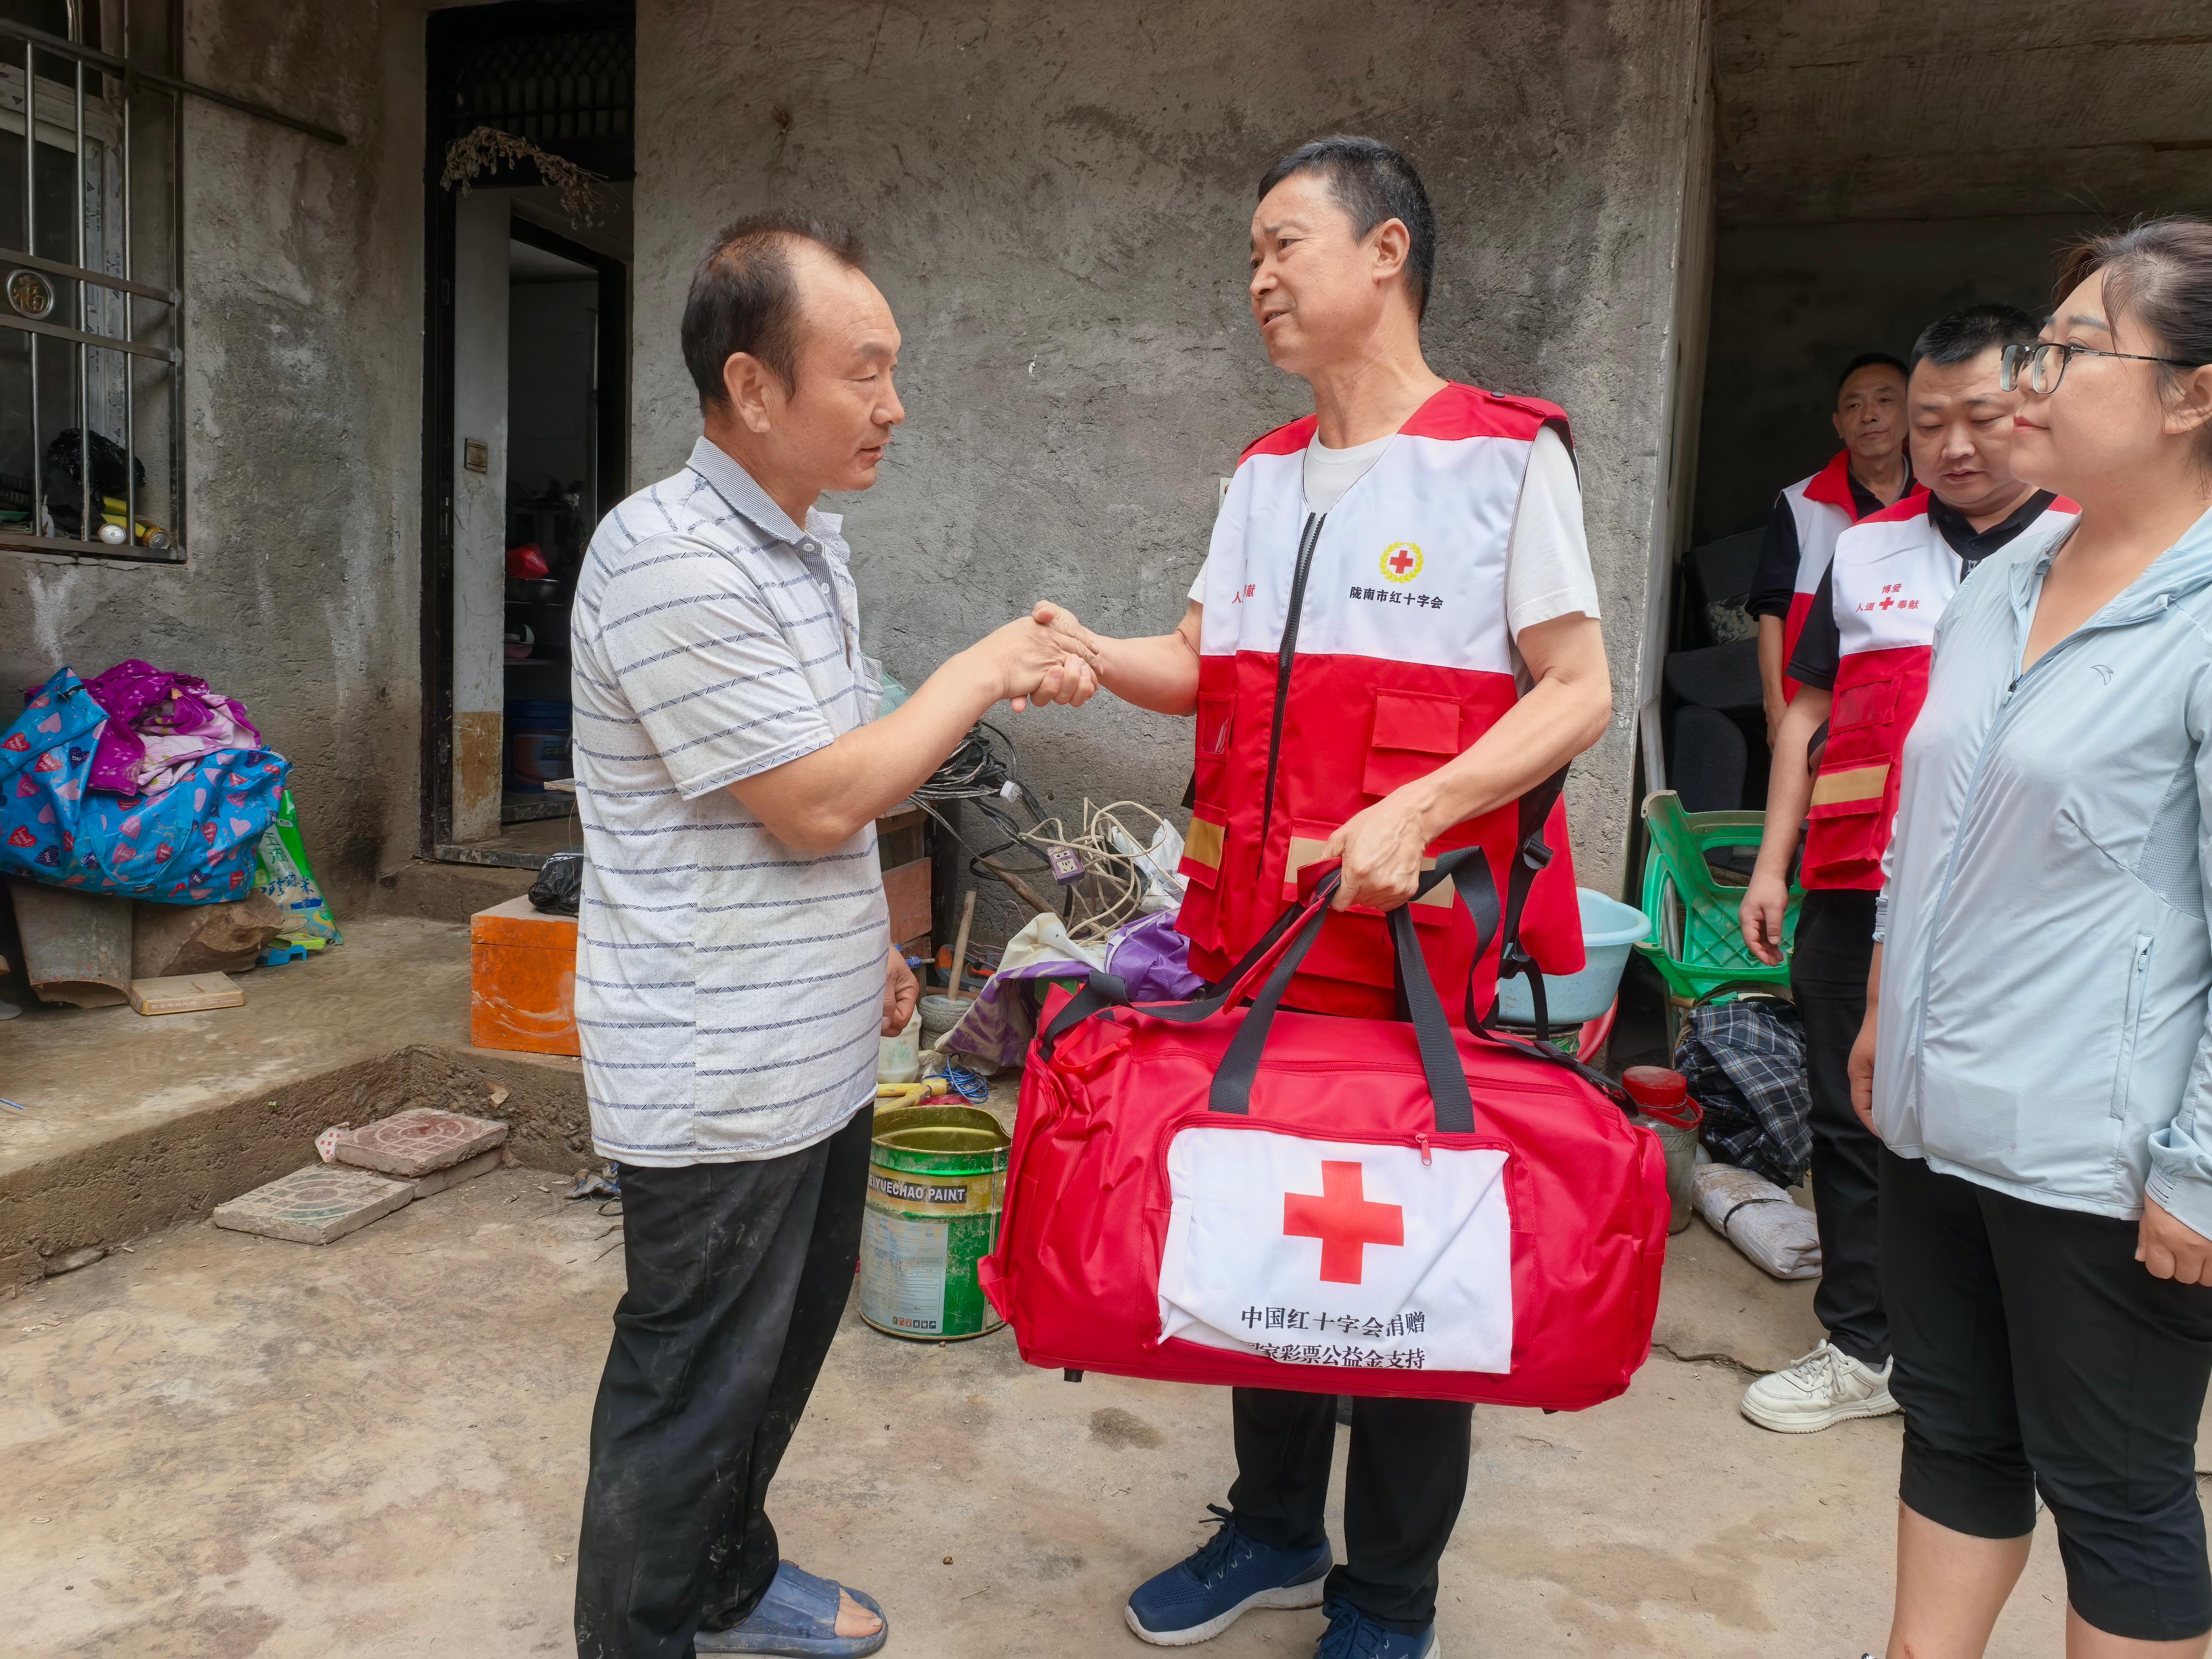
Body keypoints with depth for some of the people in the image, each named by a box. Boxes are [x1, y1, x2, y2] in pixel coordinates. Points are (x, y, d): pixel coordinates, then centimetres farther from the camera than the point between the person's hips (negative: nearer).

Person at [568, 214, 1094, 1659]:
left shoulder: (813, 541, 9)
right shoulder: (672, 558, -22)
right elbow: (816, 802, -23)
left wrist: (866, 942, 20)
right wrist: (986, 673, -14)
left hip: (818, 1054, 9)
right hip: (717, 1084, -9)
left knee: (786, 1343, 23)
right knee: (691, 1389, 7)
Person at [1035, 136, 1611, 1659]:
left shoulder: (1506, 455, -5)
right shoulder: (1265, 473, 13)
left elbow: (1579, 693, -9)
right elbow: (1205, 665, 15)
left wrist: (1417, 813, -21)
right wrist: (1095, 655, -5)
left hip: (1426, 941, -6)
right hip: (1255, 935, 6)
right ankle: (1275, 1532, 38)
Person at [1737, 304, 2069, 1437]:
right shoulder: (1866, 550, 11)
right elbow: (1809, 713, 14)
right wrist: (1771, 867, 9)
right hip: (1858, 895, 3)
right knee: (1853, 1121, 9)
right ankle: (1863, 1350, 23)